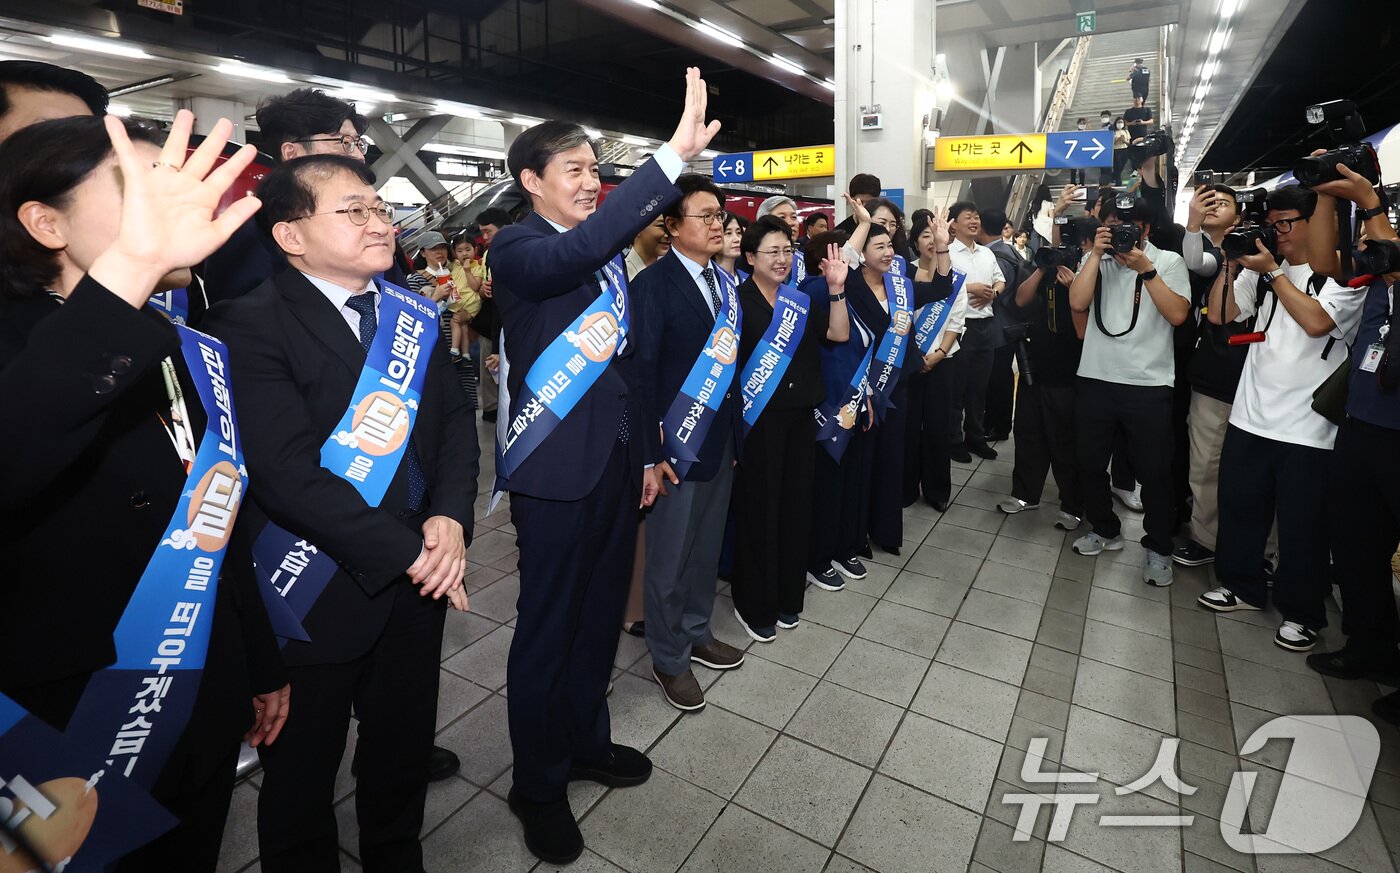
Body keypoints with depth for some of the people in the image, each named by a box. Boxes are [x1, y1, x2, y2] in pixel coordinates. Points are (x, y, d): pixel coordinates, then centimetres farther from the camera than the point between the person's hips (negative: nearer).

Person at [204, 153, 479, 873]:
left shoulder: (412, 314, 4)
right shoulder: (248, 323, -14)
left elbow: (456, 423, 3)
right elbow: (287, 472, -22)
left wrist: (450, 518, -13)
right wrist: (405, 550, -20)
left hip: (418, 578, 5)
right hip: (316, 593, -5)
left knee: (405, 750, 23)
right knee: (302, 769, 18)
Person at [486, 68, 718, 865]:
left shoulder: (612, 257, 12)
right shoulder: (518, 249, -9)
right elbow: (580, 247, -33)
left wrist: (648, 450, 15)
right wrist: (675, 154, -37)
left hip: (616, 460, 7)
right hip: (555, 467, -7)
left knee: (600, 614, 18)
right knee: (547, 628, 7)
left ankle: (586, 740, 40)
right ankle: (539, 785, 28)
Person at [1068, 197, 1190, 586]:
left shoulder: (1169, 262, 2)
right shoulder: (1095, 260, 8)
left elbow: (1178, 314, -12)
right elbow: (1077, 303, -10)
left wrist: (1146, 269, -14)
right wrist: (1097, 253, -10)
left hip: (1149, 384, -2)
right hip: (1095, 379, 3)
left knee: (1153, 471, 4)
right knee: (1088, 462, 12)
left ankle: (1158, 547, 21)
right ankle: (1105, 529, 33)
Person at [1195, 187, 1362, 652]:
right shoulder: (1261, 271, 10)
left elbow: (1316, 321, -20)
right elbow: (1219, 314, 6)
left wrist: (1272, 271, -14)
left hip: (1308, 429, -5)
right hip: (1249, 417, 5)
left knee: (1301, 525, 5)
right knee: (1239, 506, 15)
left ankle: (1300, 612, 21)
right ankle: (1242, 585, 33)